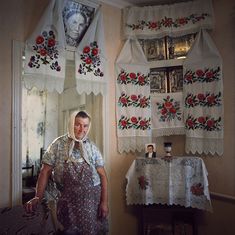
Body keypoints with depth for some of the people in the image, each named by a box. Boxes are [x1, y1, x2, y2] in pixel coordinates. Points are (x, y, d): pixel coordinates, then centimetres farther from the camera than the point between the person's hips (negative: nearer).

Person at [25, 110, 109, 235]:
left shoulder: (92, 147, 0)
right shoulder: (58, 144, -4)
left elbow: (102, 175, 0)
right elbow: (45, 171, -3)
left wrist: (104, 202, -6)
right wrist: (38, 197, -12)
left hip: (92, 199, 2)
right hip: (67, 201, -1)